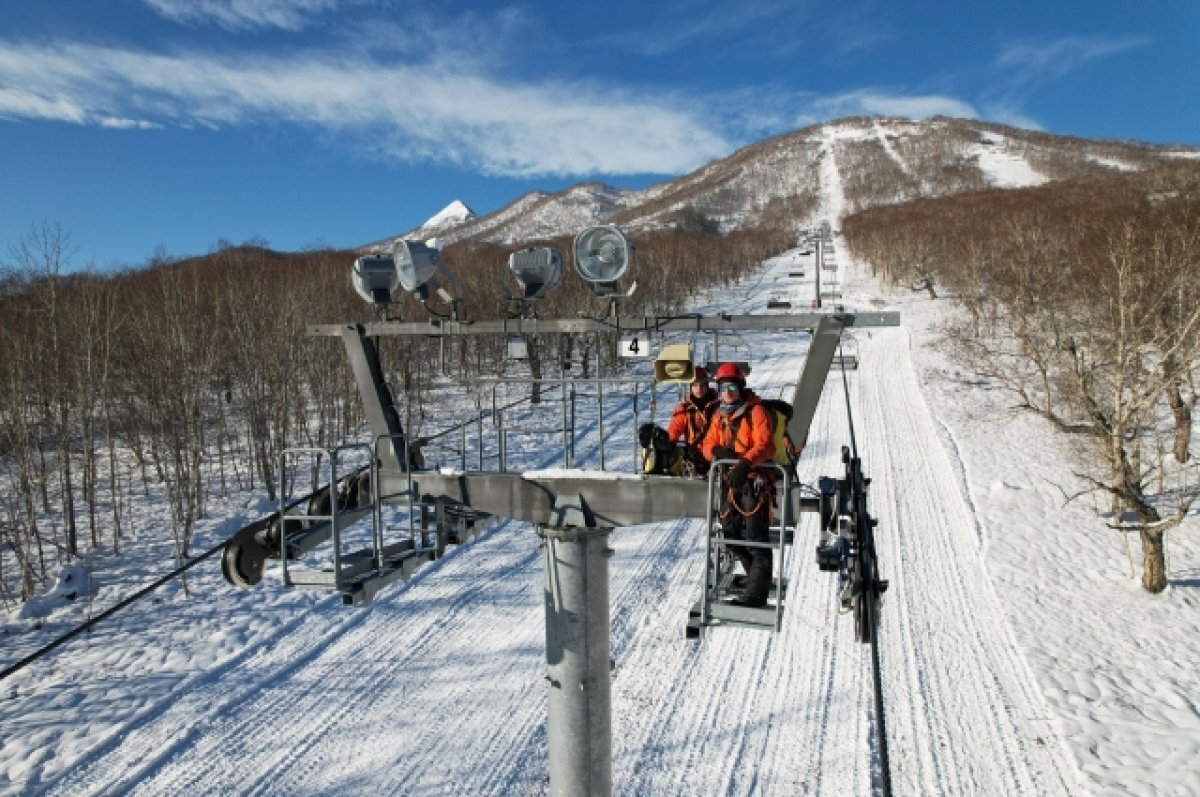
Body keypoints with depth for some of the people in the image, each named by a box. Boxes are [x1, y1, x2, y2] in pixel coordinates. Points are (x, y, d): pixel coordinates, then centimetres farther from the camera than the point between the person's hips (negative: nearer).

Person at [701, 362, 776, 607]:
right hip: (730, 481, 7)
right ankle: (757, 576, 33)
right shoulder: (719, 416, 15)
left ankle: (756, 593, -6)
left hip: (754, 480, -7)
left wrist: (745, 463, -34)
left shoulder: (756, 411, -6)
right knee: (731, 534, 12)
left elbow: (765, 446, -17)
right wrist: (717, 451, -12)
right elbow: (707, 445, 12)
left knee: (755, 536, -9)